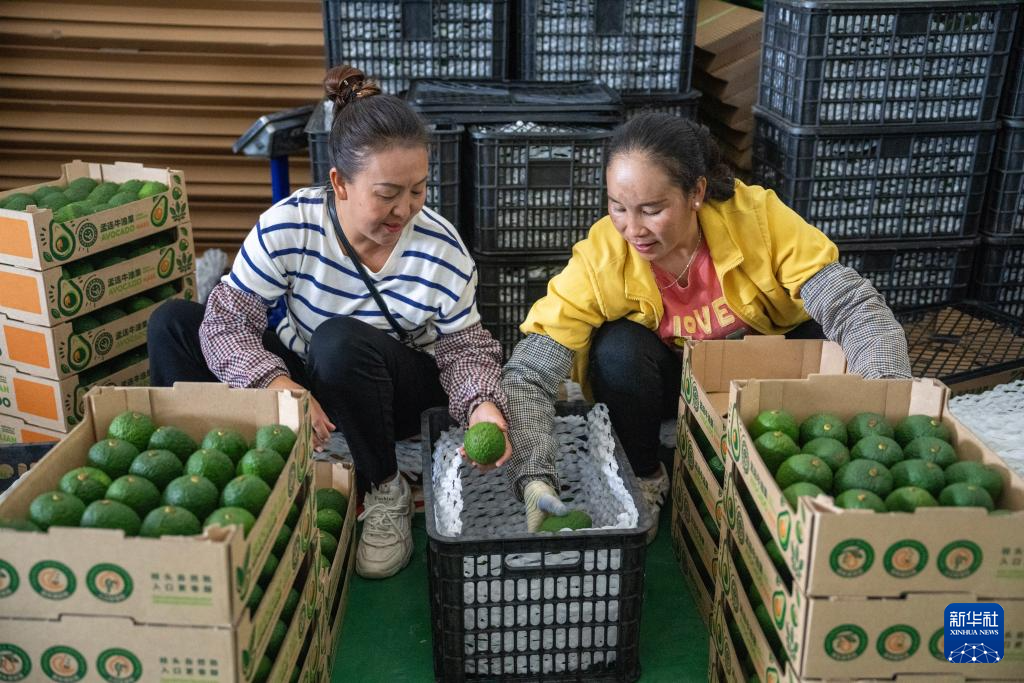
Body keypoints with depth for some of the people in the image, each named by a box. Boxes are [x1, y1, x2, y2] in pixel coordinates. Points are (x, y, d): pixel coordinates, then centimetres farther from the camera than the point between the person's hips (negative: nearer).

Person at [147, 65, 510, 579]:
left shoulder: (441, 251, -22)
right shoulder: (288, 226, -22)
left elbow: (465, 349, -13)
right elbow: (226, 319, -22)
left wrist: (483, 404, -35)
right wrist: (275, 382, -41)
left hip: (388, 390, -2)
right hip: (297, 377, 2)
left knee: (340, 341, -38)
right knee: (172, 324, -14)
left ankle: (385, 492, -13)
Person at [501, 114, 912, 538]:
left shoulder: (757, 215, -27)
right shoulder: (600, 258, -28)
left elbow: (857, 309, -31)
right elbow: (528, 376, -32)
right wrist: (534, 480, -47)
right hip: (669, 380, -1)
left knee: (827, 337, -27)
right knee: (619, 347, -31)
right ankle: (641, 479, -3)